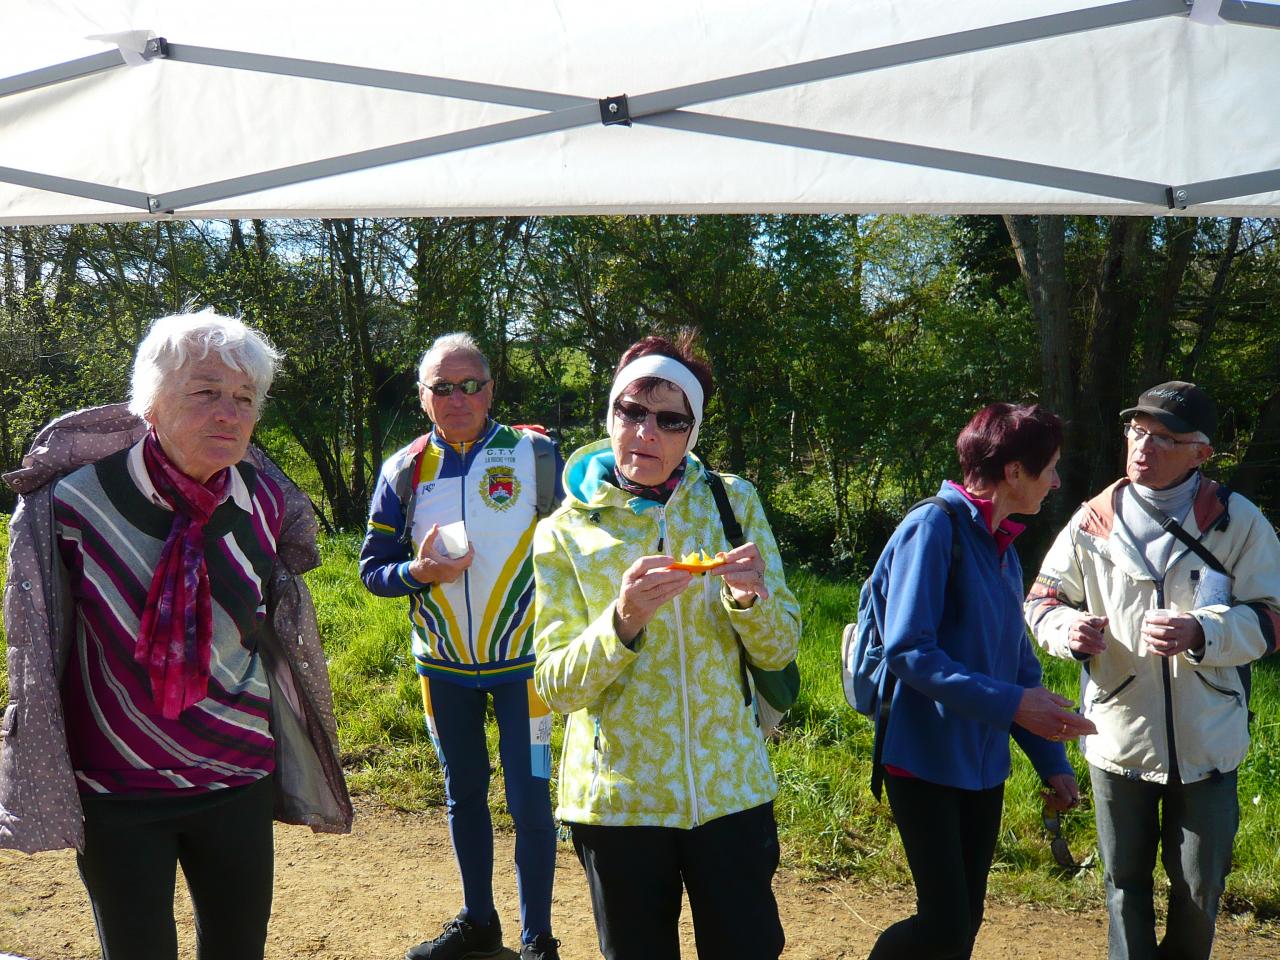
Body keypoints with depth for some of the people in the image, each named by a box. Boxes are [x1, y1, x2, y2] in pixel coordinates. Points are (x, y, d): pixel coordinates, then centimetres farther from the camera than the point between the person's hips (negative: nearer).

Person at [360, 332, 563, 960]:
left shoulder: (535, 454, -6)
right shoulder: (403, 470, 1)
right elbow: (372, 567, 4)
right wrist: (419, 570, -17)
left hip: (522, 661, -3)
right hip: (443, 667, 3)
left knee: (529, 798, 0)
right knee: (463, 794, 17)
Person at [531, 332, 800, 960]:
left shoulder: (734, 503, -1)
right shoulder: (565, 532, -5)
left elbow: (779, 651, 0)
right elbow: (556, 686, -9)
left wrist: (751, 596, -21)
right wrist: (623, 621, -27)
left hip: (730, 788, 1)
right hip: (617, 798, -1)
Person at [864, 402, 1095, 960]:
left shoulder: (1002, 548, 12)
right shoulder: (935, 526, -15)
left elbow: (1019, 665, 17)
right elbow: (907, 650, -22)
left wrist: (1051, 761, 13)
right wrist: (1010, 704, -25)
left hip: (983, 766, 8)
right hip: (925, 762, -8)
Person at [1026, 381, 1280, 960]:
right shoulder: (1093, 522, -4)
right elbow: (1043, 597, 6)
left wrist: (1201, 633, -26)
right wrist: (1067, 630, -17)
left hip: (1206, 743, 0)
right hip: (1118, 738, 1)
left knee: (1200, 888, 16)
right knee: (1125, 882, 16)